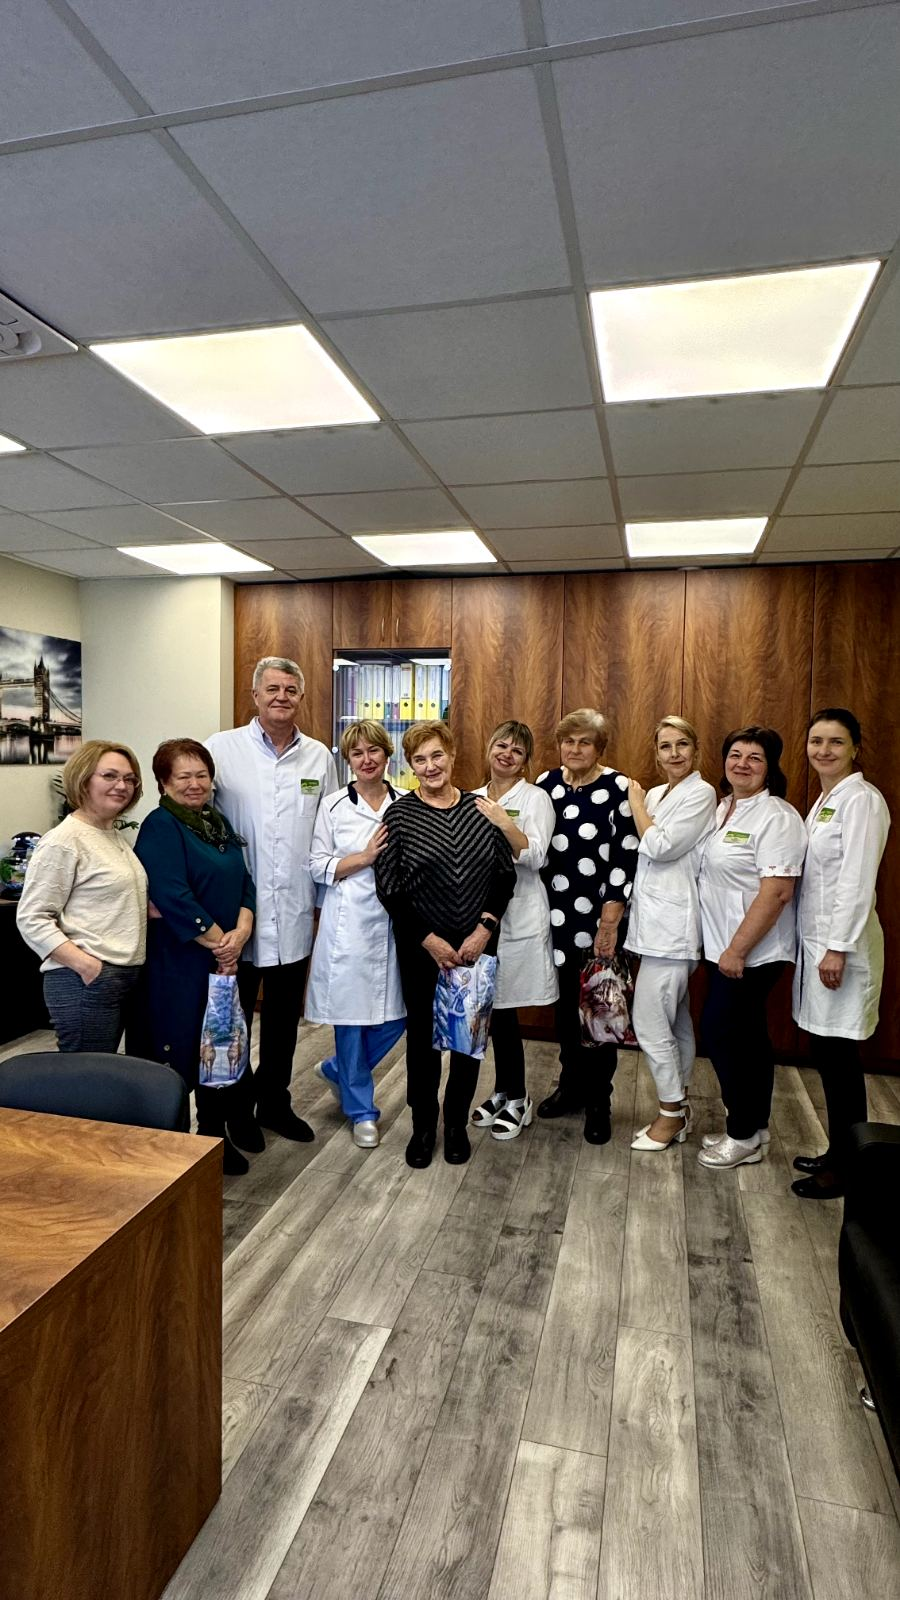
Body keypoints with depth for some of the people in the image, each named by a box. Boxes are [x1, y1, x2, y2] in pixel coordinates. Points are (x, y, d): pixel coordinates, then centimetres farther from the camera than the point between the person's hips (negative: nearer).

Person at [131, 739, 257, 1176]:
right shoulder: (160, 825, -12)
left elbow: (243, 880, 8)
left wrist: (241, 931, -9)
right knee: (188, 1048, 4)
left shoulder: (216, 821, 12)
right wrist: (219, 942, -15)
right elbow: (173, 897, -21)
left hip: (227, 956, 7)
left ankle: (235, 1121, 32)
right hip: (182, 961, -7)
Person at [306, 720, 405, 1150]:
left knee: (396, 1015, 8)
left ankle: (337, 1069, 35)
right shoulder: (333, 806, 0)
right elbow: (317, 867, -3)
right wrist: (364, 857, -13)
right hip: (349, 924, -3)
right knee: (351, 1017, 4)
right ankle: (361, 1110, 24)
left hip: (395, 922, 3)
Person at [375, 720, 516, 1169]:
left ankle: (457, 1123, 33)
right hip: (421, 947, -2)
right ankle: (423, 1126, 31)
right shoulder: (399, 815, -7)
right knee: (423, 1034, 11)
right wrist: (429, 940, -11)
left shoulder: (480, 808, 0)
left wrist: (484, 929, -8)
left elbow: (505, 874, 2)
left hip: (477, 944, 2)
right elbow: (389, 890, -8)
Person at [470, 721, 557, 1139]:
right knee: (493, 1007, 10)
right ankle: (503, 1091, 27)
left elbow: (535, 857, -13)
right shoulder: (473, 800, 11)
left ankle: (517, 1099, 17)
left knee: (503, 1007, -1)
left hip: (518, 918, -5)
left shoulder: (535, 798, -3)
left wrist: (505, 824, -24)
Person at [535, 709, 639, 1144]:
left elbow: (627, 857, -10)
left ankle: (598, 1101, 19)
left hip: (600, 916, -4)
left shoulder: (618, 787, -8)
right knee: (564, 1001, 13)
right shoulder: (546, 783, 5)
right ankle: (571, 1083, 32)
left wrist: (611, 918, -14)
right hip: (556, 914, 4)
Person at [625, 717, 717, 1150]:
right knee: (675, 1019, 16)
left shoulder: (701, 793, -10)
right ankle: (679, 1108, 27)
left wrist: (636, 805, -6)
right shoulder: (655, 795, 13)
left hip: (672, 924, -8)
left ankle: (671, 1111, 12)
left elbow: (660, 847, -17)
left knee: (648, 1020, -5)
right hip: (653, 920, 8)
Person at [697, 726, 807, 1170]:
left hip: (752, 952, -8)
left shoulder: (776, 818, -16)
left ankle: (744, 1136, 15)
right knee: (746, 1035, 16)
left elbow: (777, 892, -23)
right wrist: (726, 948, 12)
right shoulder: (723, 808, 10)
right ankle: (753, 1126, 31)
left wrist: (737, 950, -21)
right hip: (722, 946, 8)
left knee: (721, 1029, -2)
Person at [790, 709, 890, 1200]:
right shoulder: (824, 800, 14)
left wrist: (839, 948, -20)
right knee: (824, 1052, 15)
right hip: (815, 940, 9)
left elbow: (857, 880, -18)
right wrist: (818, 947, 14)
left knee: (838, 1053, 1)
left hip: (840, 944, -9)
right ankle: (836, 1153, 29)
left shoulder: (861, 800, -13)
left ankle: (845, 1168, 15)